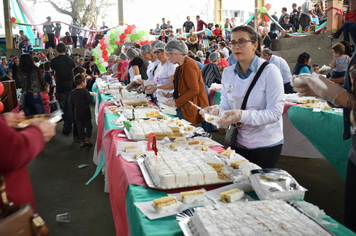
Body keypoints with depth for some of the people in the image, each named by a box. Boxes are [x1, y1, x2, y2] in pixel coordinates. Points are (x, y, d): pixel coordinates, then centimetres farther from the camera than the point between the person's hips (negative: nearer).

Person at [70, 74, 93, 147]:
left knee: (80, 127, 12)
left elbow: (71, 103, 4)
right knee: (88, 125, 12)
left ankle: (82, 142, 19)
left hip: (77, 113, 4)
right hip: (85, 113, -4)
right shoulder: (85, 91, -17)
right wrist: (90, 95, 1)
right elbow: (89, 101, -16)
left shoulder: (72, 92, -2)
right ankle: (88, 140, 11)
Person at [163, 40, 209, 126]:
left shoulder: (189, 64, -14)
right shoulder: (181, 66, 17)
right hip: (182, 108, 9)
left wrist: (175, 102, -18)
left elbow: (194, 90, -21)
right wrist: (171, 95, 11)